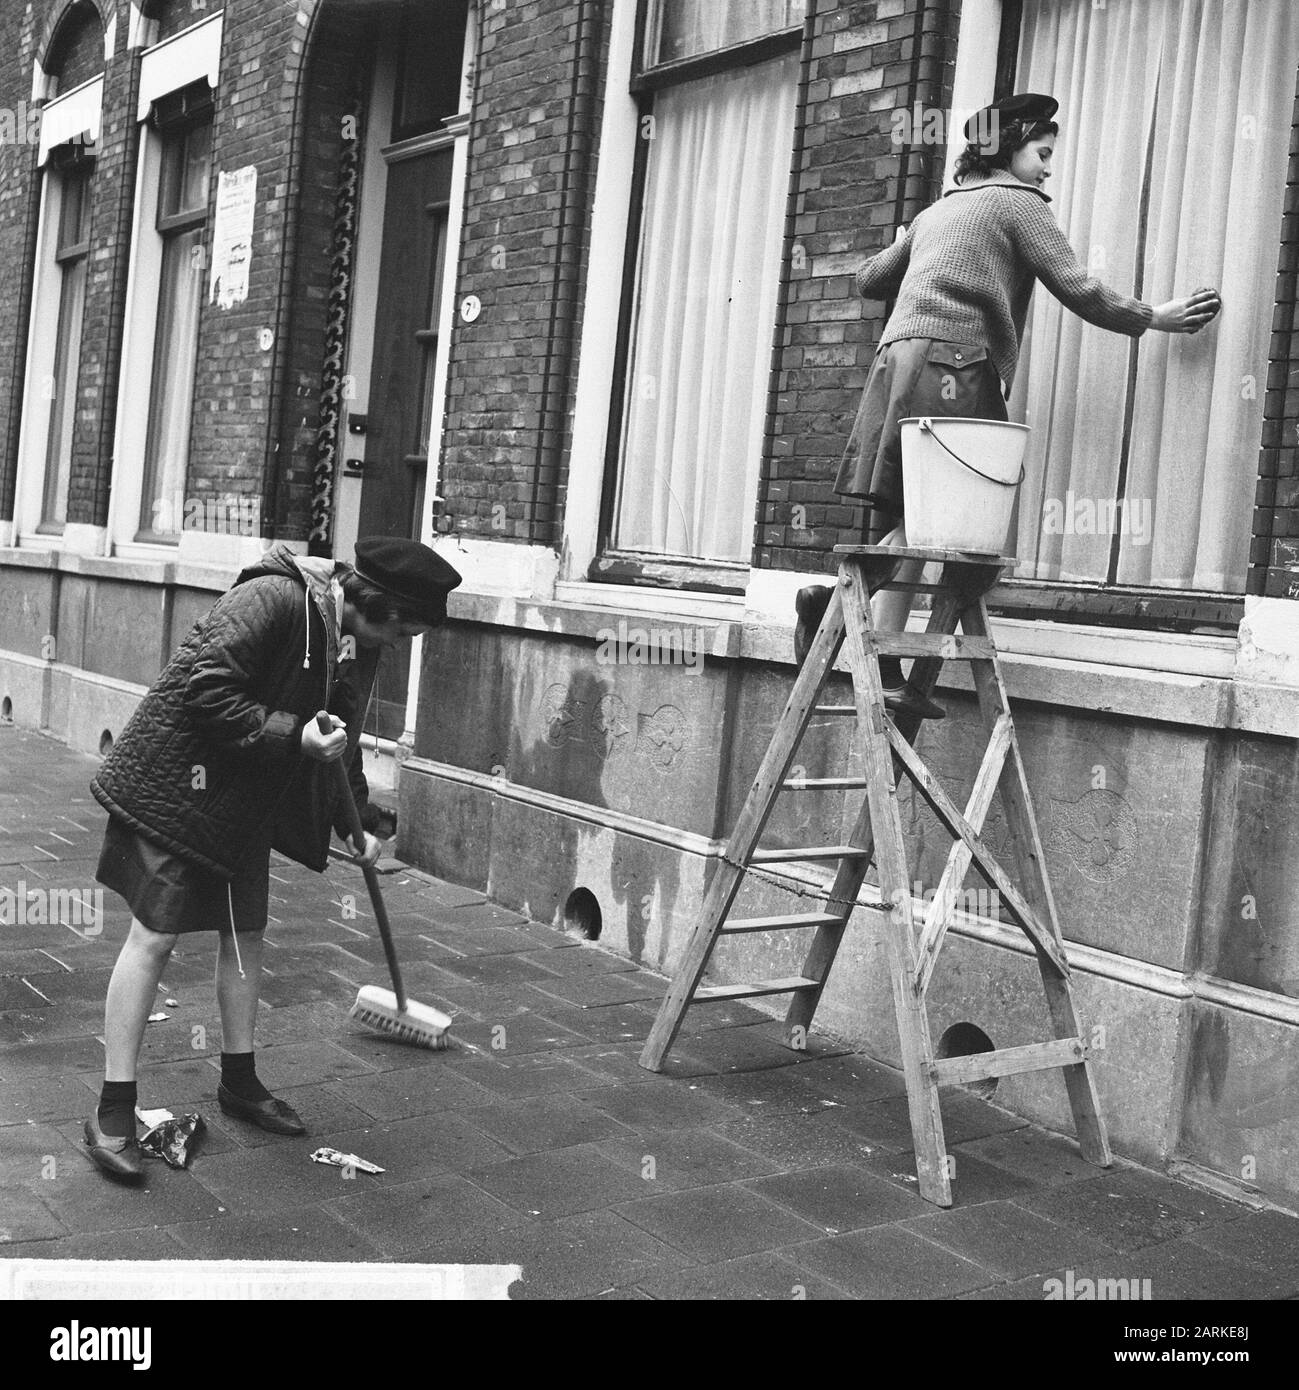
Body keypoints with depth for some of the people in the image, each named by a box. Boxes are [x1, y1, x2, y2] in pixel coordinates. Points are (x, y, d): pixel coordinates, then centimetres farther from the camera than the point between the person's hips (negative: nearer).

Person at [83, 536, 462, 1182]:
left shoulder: (359, 644, 3)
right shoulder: (272, 599, -25)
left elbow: (341, 740, 16)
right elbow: (205, 691, -29)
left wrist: (360, 822, 14)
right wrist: (293, 735, -30)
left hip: (249, 801, 9)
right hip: (181, 784, -8)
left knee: (246, 933, 14)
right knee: (154, 934, -6)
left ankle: (239, 1082, 31)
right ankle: (113, 1113, 2)